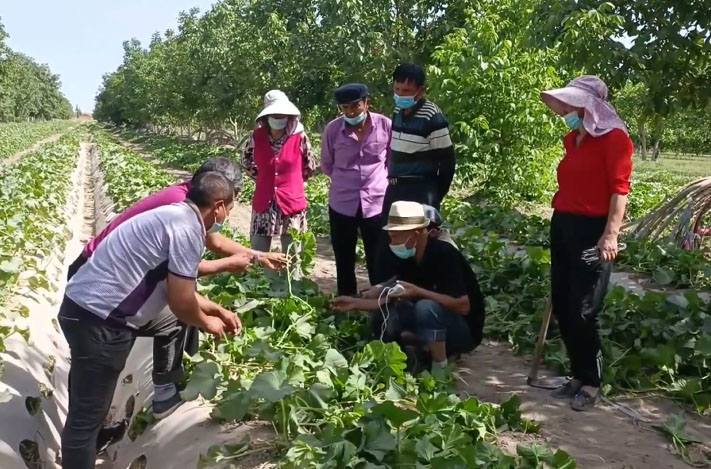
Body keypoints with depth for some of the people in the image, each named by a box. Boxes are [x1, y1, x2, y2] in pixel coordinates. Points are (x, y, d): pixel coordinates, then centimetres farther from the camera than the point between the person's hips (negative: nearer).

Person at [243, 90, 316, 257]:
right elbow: (246, 161, 16)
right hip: (263, 205, 1)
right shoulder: (257, 136, -3)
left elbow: (310, 166, 8)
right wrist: (262, 178, 12)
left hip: (292, 204, -1)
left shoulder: (299, 137, -8)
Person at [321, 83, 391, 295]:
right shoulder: (333, 129, -6)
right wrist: (345, 180, 8)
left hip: (377, 203, -1)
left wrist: (378, 179, 5)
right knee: (344, 263, 12)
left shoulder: (385, 125, -8)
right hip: (342, 204, 1)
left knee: (378, 263, 8)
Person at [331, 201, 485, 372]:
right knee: (380, 320, -7)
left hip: (465, 330, -7)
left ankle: (440, 368, -16)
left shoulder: (443, 254, -25)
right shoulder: (406, 257, -2)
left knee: (426, 307, -35)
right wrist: (356, 303, -10)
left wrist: (418, 292, -30)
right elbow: (395, 301, 0)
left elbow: (463, 306, -30)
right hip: (438, 324, 7)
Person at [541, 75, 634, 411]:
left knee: (582, 311, -5)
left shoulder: (614, 138, -8)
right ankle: (579, 375, 23)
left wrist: (611, 234, -23)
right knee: (561, 306, 8)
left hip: (592, 229, -8)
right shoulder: (573, 139, 16)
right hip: (562, 225, 8)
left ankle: (592, 382, 13)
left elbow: (619, 189, -15)